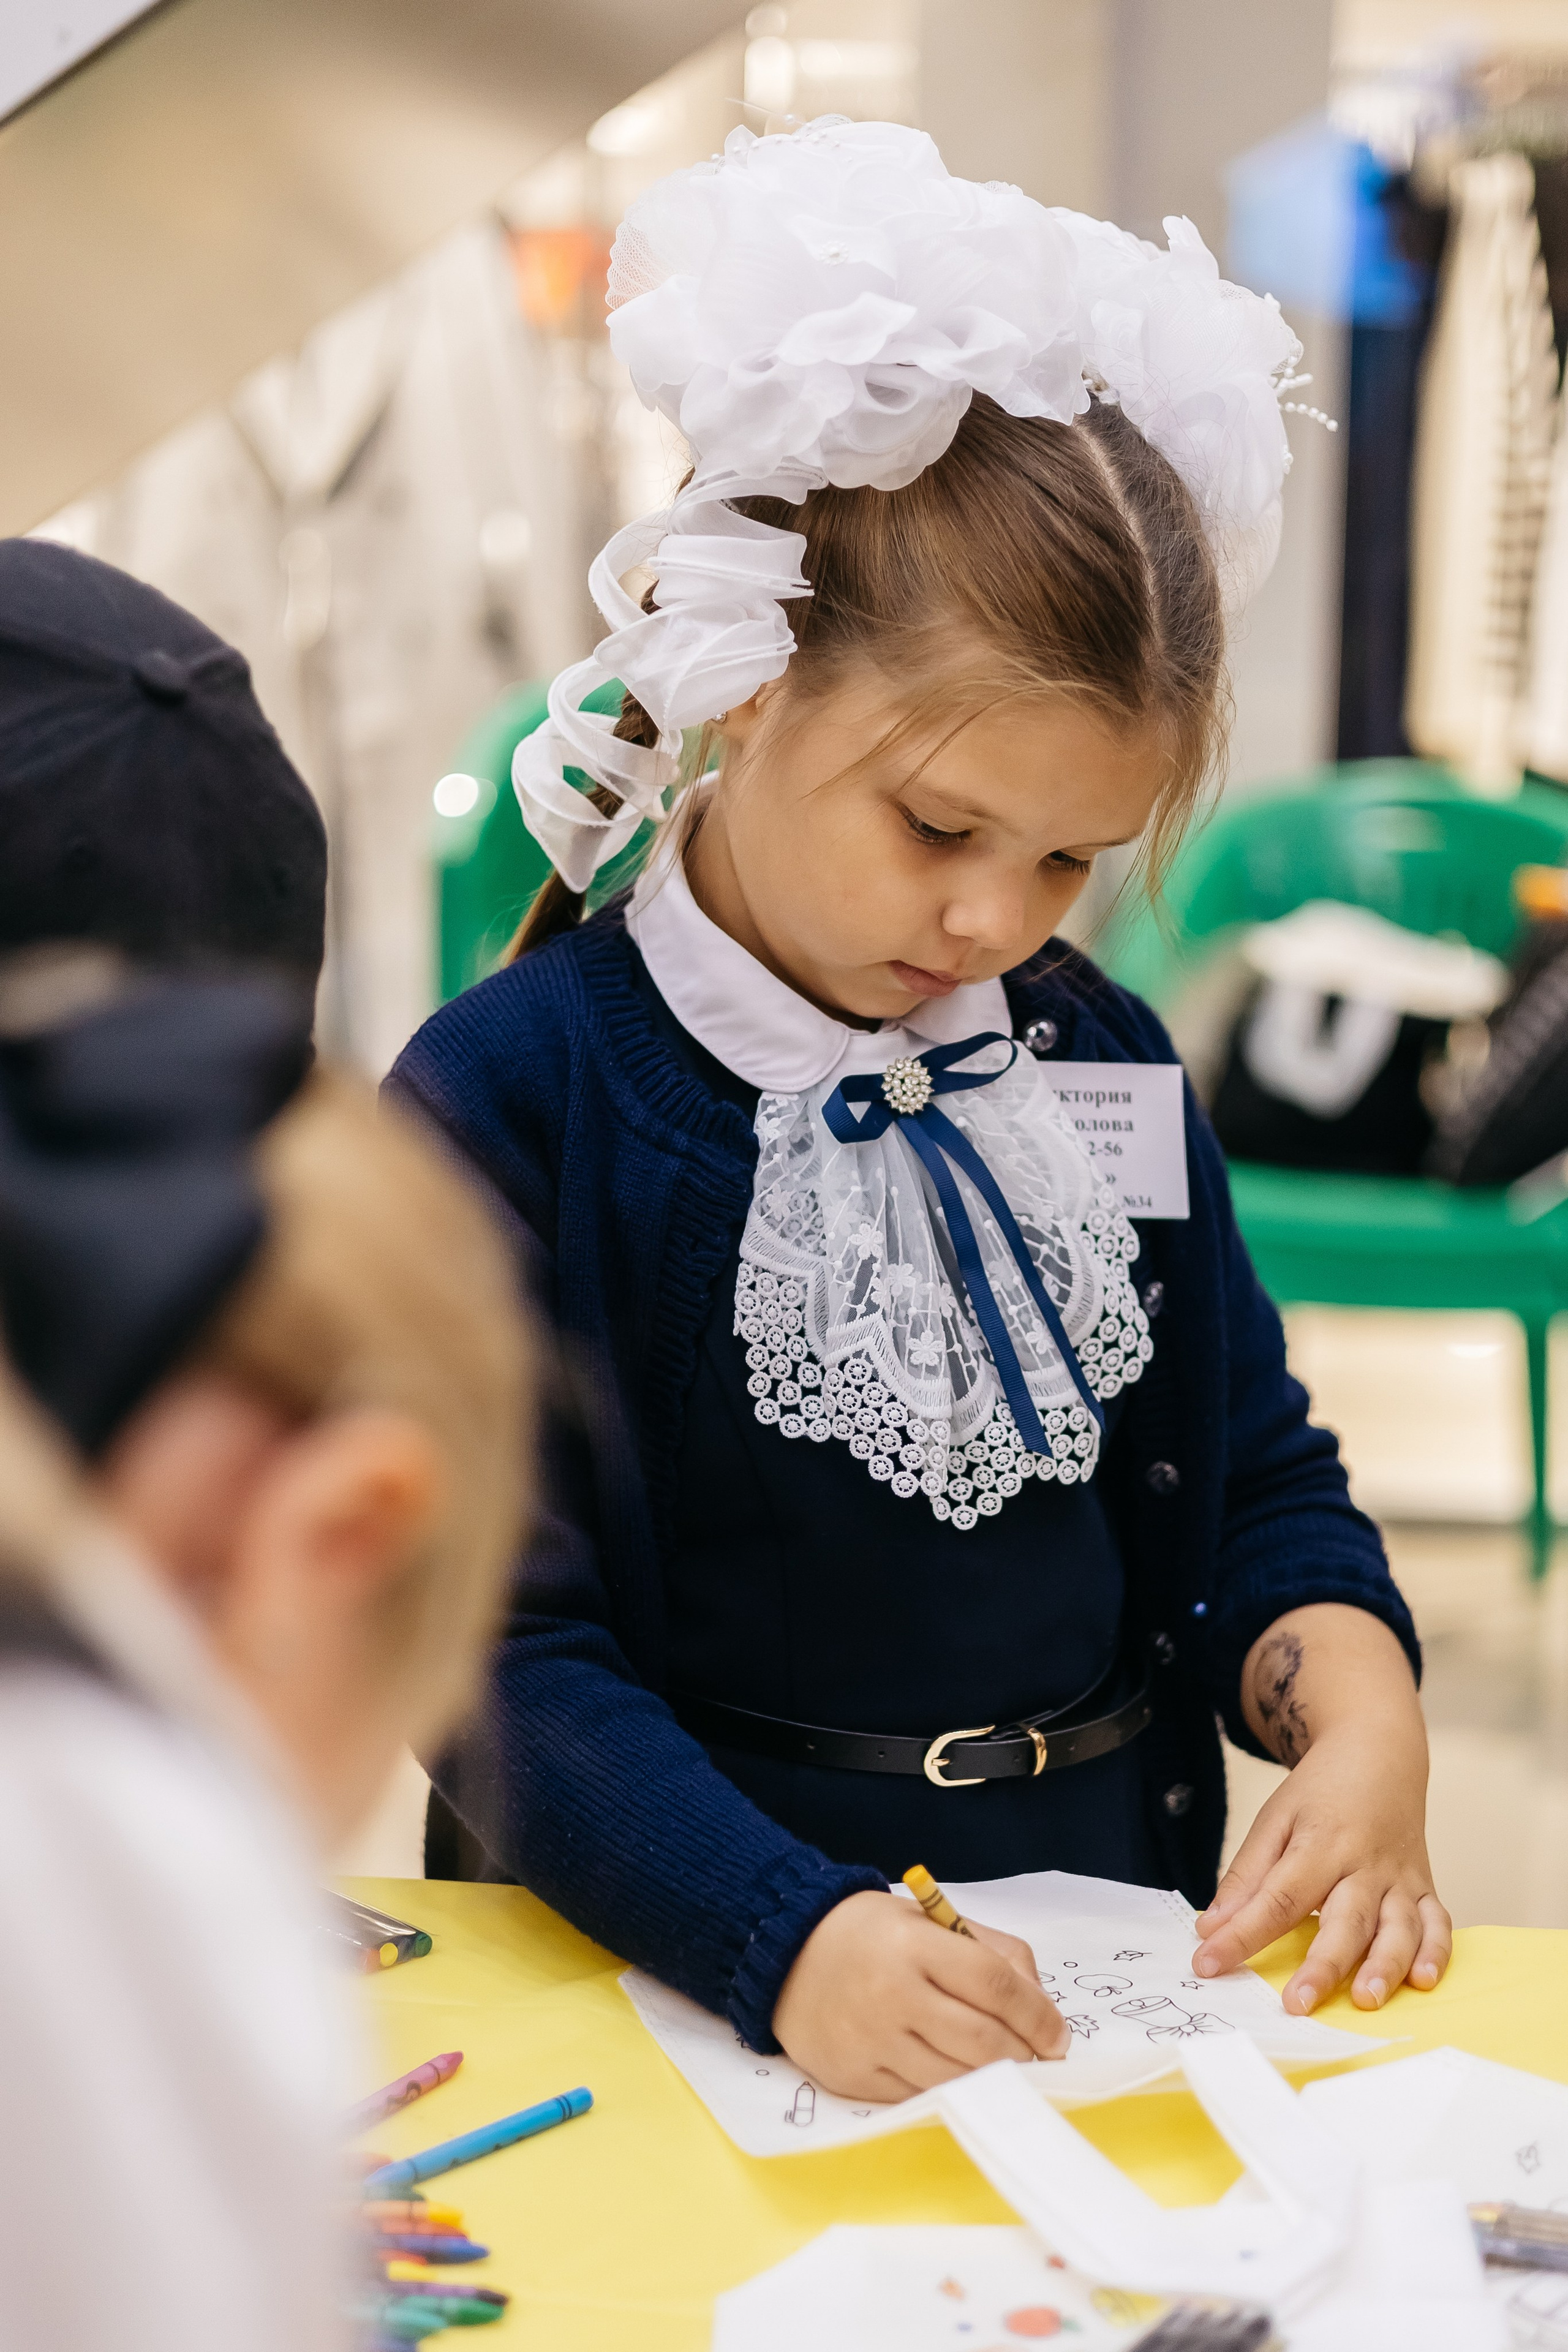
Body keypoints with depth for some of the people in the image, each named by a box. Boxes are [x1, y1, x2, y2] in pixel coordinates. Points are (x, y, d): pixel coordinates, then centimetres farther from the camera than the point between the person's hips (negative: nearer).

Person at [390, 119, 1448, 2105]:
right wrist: (785, 1939, -26)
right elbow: (502, 1647, -12)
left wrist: (1359, 1719, -6)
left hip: (1122, 1955, 4)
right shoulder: (506, 1101, -8)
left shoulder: (1098, 1062, 9)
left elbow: (1261, 1483, 15)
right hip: (690, 1976, -4)